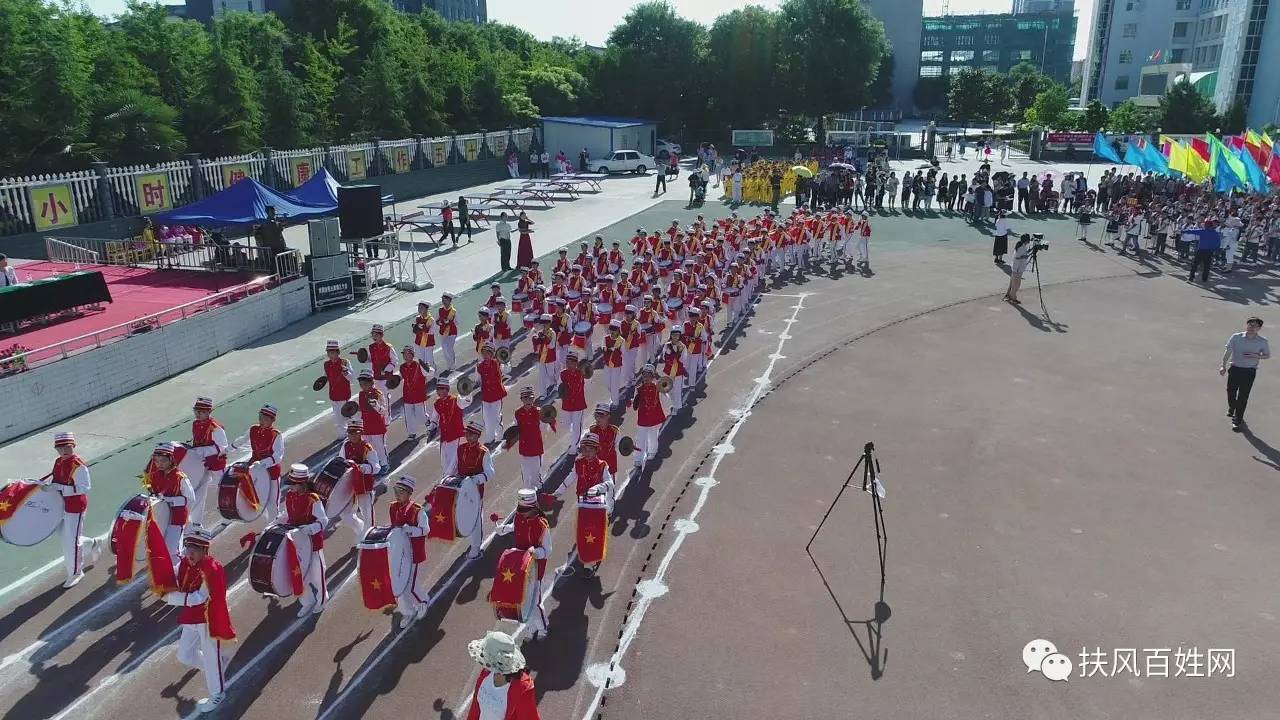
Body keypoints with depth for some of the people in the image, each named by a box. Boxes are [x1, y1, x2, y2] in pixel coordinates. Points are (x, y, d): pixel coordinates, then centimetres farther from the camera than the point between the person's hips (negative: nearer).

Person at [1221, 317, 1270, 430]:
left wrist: (1256, 356, -15)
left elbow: (1267, 355, 6)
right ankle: (1231, 408, 44)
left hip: (1249, 371, -1)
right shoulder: (1236, 337, -6)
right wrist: (1223, 366, 0)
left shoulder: (1262, 342, -7)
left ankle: (1237, 420, 7)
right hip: (1234, 369, 2)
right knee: (1230, 391, 12)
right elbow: (1228, 352, 2)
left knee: (1243, 397, -1)